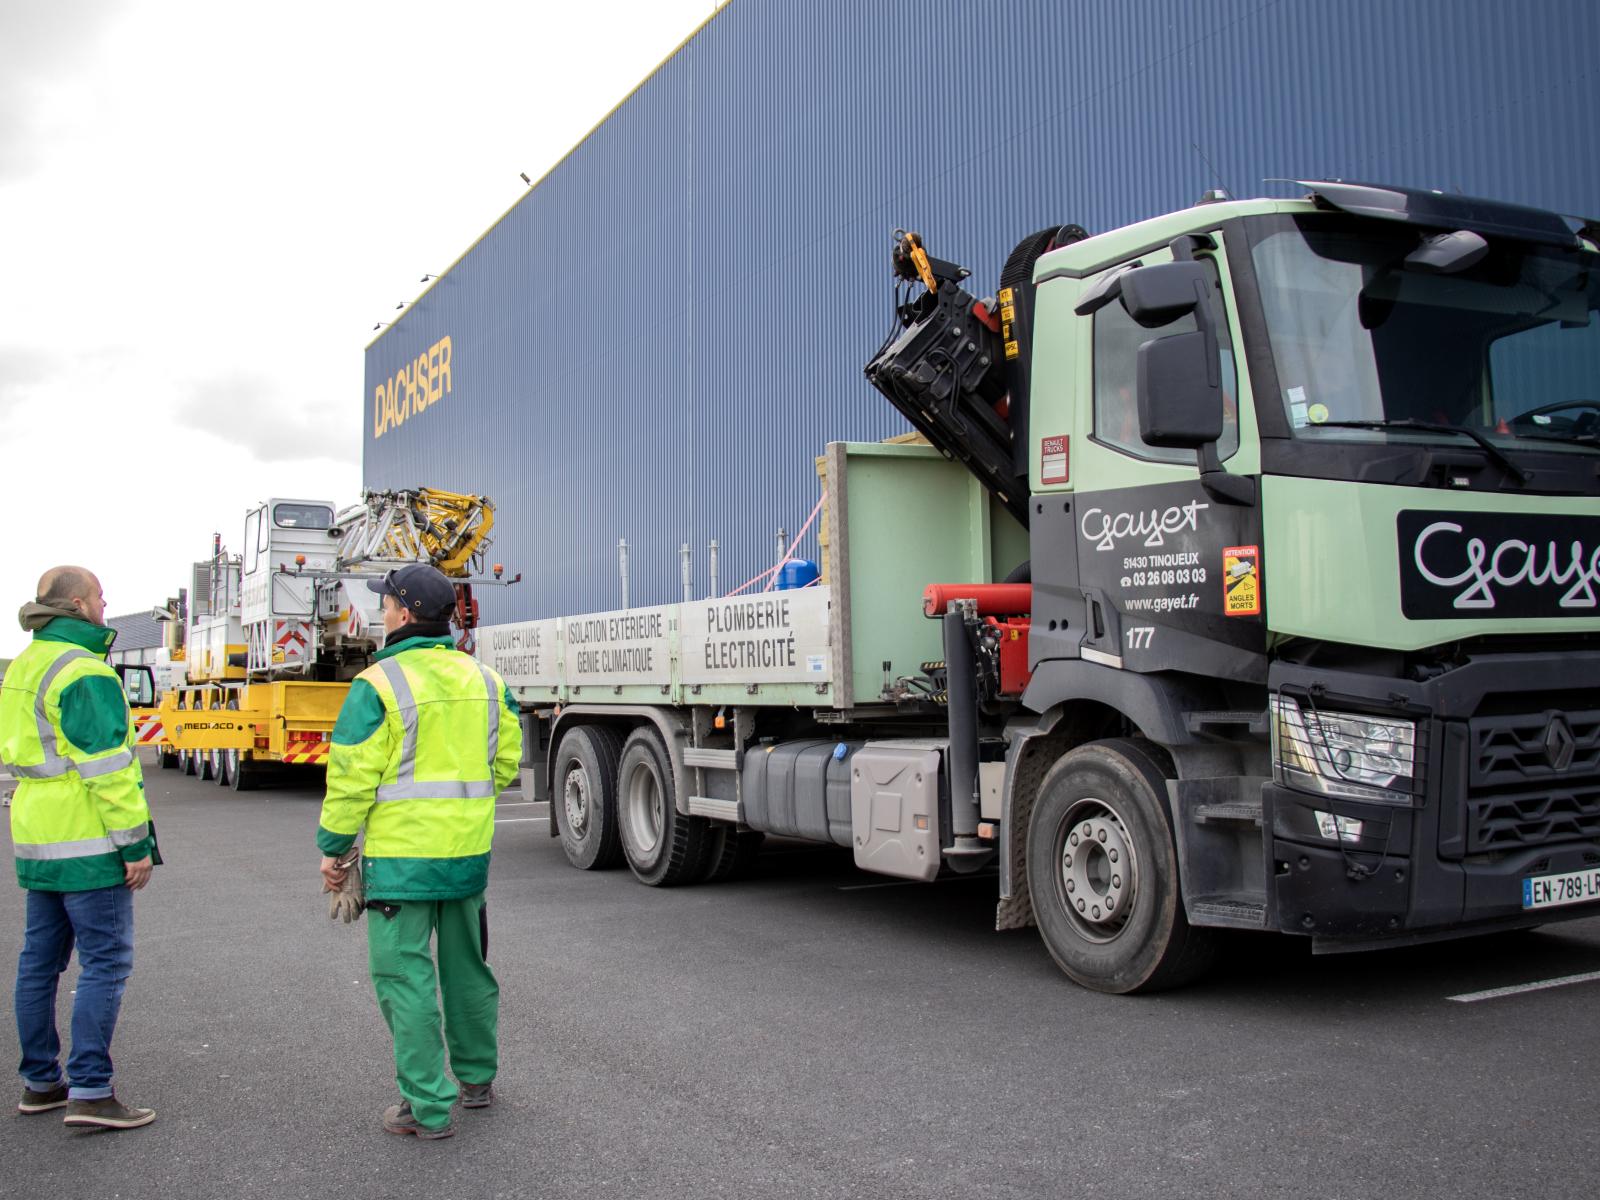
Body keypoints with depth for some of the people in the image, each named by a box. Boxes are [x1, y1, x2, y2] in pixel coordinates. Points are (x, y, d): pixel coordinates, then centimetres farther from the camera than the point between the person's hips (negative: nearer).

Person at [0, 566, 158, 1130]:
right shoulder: (85, 673, -17)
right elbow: (107, 768, -20)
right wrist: (136, 844, -16)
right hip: (88, 845, -10)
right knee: (105, 962, -5)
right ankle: (90, 1092, -4)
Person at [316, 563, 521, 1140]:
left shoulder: (378, 684, -13)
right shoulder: (484, 680, 6)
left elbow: (352, 778, -12)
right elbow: (508, 760, 11)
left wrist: (333, 847, -1)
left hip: (400, 855, -6)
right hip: (469, 853, 6)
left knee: (406, 977, 2)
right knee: (467, 967, 20)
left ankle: (428, 1107, 6)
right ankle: (477, 1078, 34)